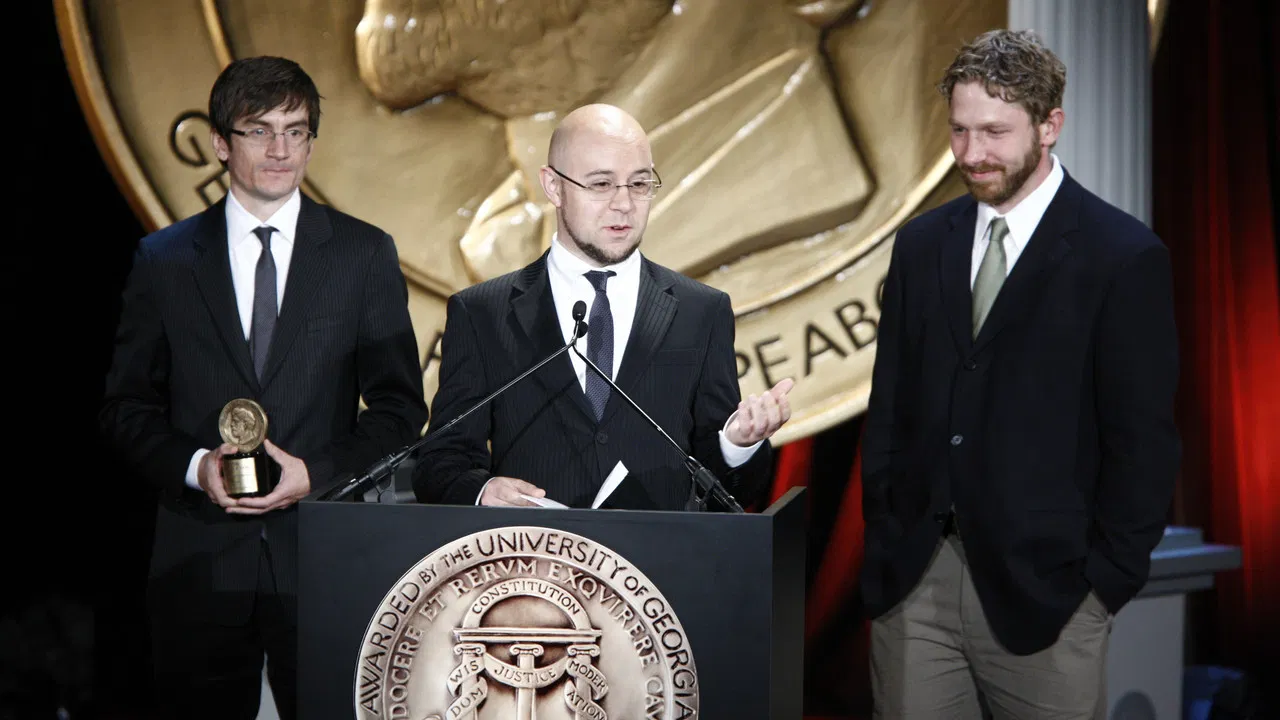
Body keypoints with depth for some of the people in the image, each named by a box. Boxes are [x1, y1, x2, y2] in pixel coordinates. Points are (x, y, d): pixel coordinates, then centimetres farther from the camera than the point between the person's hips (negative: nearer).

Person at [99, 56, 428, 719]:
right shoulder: (163, 260, 8)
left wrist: (318, 471, -10)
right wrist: (194, 465, -10)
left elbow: (400, 406, 5)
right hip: (199, 559, 1)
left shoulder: (365, 254, 6)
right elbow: (127, 408, 8)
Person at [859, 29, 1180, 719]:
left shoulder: (1125, 257, -6)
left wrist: (1106, 580, -7)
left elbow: (1143, 441, -5)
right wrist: (881, 536, 7)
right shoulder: (921, 243, 10)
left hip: (1042, 586, -4)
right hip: (912, 581, 4)